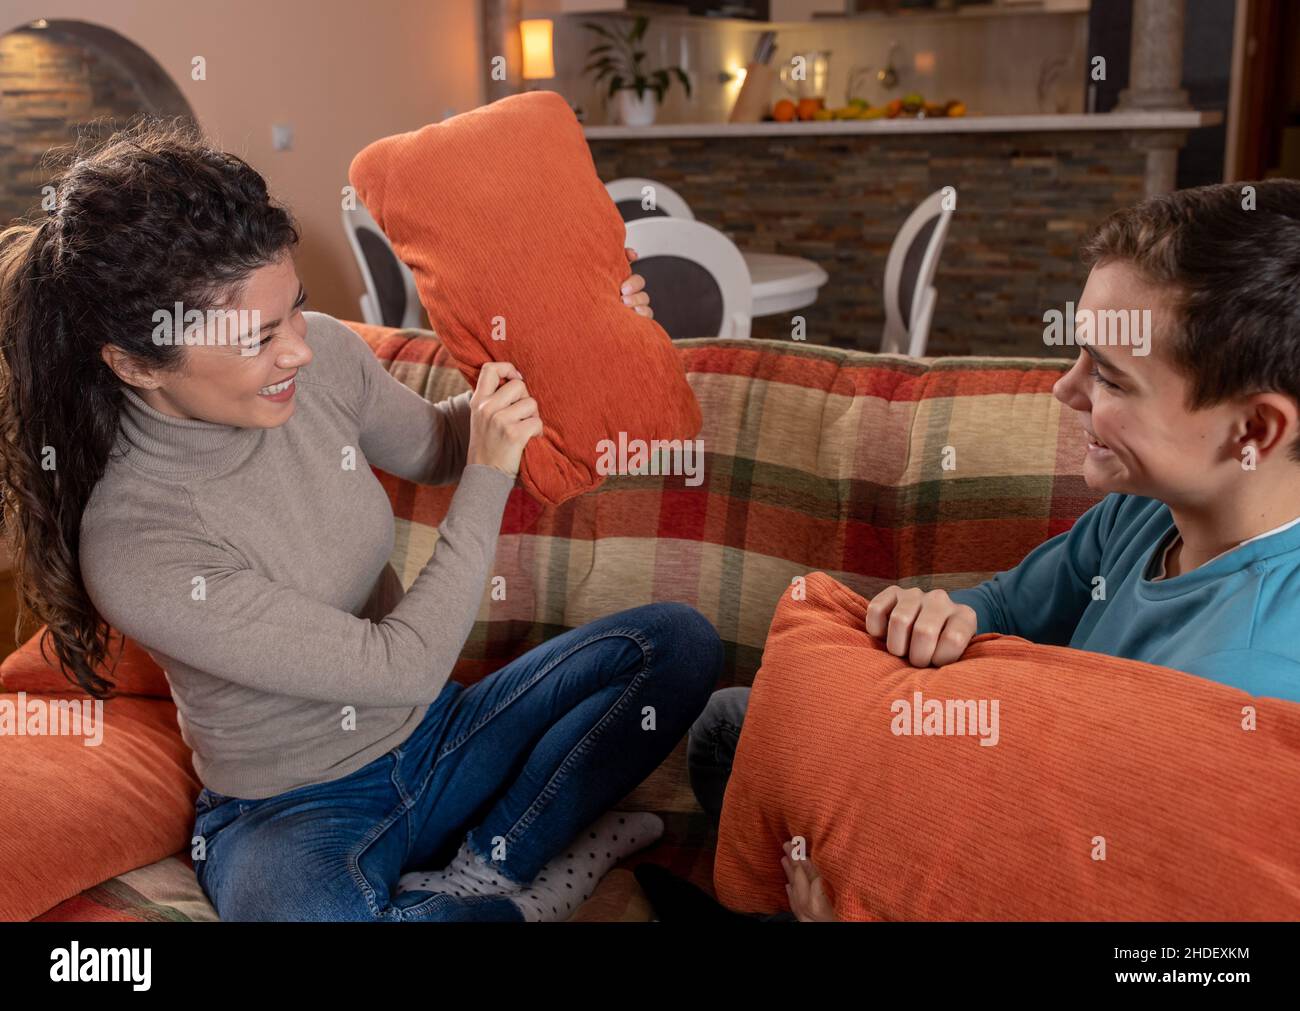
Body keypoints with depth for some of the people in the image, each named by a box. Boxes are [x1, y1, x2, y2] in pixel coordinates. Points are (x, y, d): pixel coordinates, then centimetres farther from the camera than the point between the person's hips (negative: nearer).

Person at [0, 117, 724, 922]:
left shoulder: (322, 355, -13)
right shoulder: (133, 546, -28)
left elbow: (435, 446, 10)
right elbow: (400, 666, -24)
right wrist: (490, 478, -19)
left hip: (432, 737, 7)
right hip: (294, 814, -6)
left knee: (680, 641, -4)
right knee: (304, 905, -41)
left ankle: (481, 871, -10)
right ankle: (528, 888, -11)